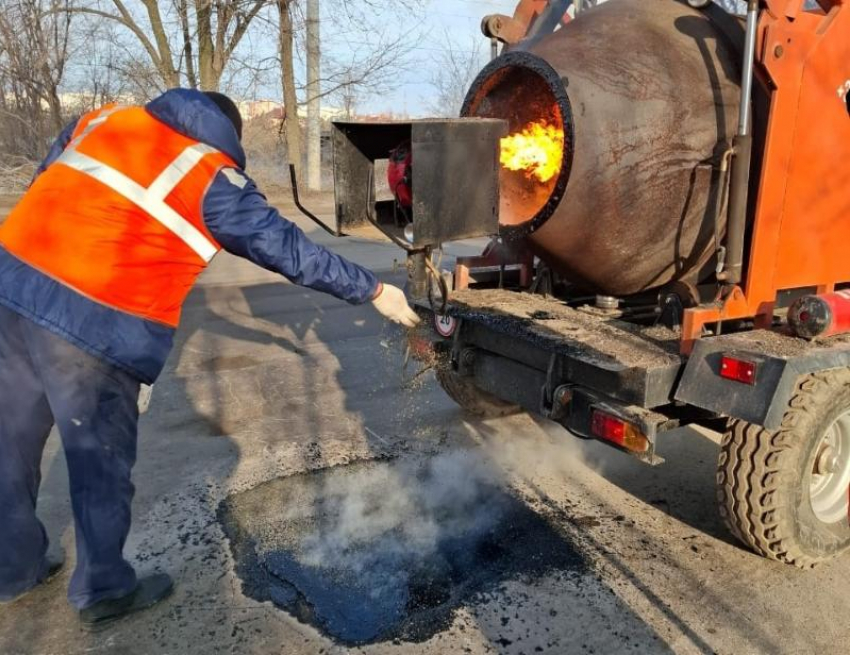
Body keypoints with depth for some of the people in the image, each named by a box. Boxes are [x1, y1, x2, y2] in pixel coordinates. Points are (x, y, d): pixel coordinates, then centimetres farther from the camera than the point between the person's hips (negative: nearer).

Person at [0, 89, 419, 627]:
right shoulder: (215, 180, -1)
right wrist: (373, 291, 9)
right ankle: (105, 590, 29)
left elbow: (46, 186, 21)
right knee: (101, 460, 11)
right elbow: (292, 251, 1)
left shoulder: (103, 119, 16)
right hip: (95, 325, -7)